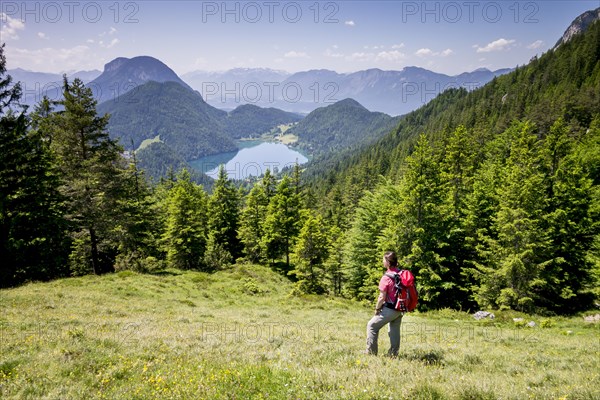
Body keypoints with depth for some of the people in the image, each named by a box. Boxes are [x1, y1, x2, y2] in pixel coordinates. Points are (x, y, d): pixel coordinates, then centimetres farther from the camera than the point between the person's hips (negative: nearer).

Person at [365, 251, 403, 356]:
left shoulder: (386, 277, -20)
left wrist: (377, 309, -3)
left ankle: (371, 352, 8)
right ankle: (393, 354, 23)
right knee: (395, 331, 18)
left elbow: (382, 297, -18)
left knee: (372, 326, 6)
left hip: (390, 309, -7)